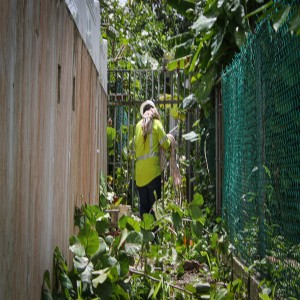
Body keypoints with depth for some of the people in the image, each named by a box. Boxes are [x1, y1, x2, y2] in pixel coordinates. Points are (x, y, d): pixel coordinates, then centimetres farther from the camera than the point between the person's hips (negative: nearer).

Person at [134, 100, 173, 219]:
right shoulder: (156, 124, -1)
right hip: (152, 169, -4)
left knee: (143, 204, 10)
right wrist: (168, 137, 19)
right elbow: (166, 144, 1)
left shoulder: (138, 125, 10)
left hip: (140, 170, 4)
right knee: (154, 204, -1)